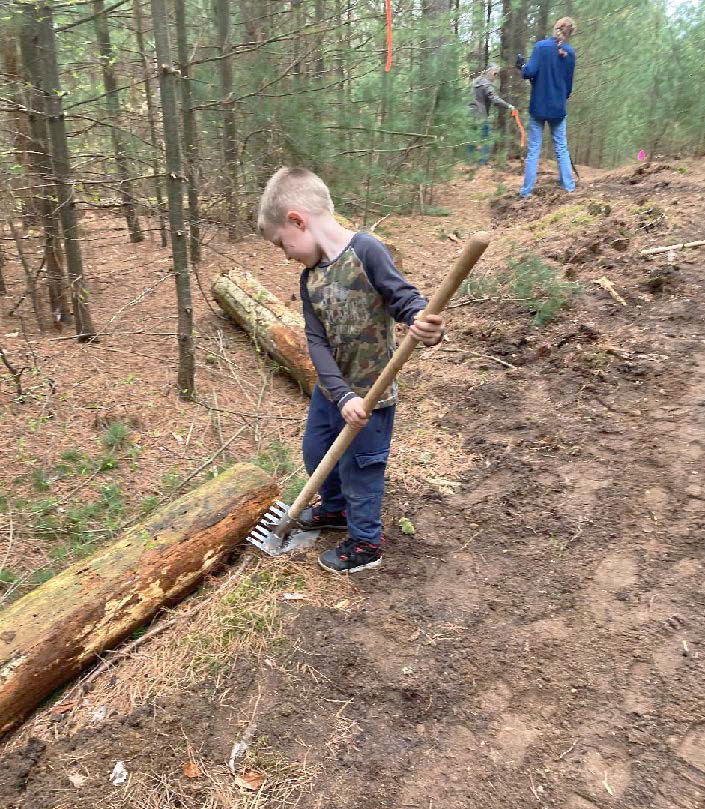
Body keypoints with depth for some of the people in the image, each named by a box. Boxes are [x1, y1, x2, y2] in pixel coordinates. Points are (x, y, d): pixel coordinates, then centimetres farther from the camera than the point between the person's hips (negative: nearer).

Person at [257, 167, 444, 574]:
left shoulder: (365, 250, -20)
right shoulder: (310, 278, 0)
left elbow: (405, 298, -23)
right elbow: (317, 343, -7)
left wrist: (427, 326, -46)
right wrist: (341, 396, -19)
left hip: (370, 392, -8)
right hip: (330, 389, 8)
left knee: (358, 469, 8)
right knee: (316, 453, 24)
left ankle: (365, 544, 32)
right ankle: (336, 508, 53)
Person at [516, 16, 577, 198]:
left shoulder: (541, 46, -7)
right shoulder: (570, 53, 4)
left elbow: (530, 72, -16)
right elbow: (569, 84, 10)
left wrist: (522, 65, 5)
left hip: (538, 106, -2)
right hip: (558, 108, 3)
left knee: (533, 150, 1)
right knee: (561, 149, 13)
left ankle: (526, 191, -2)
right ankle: (568, 185, 13)